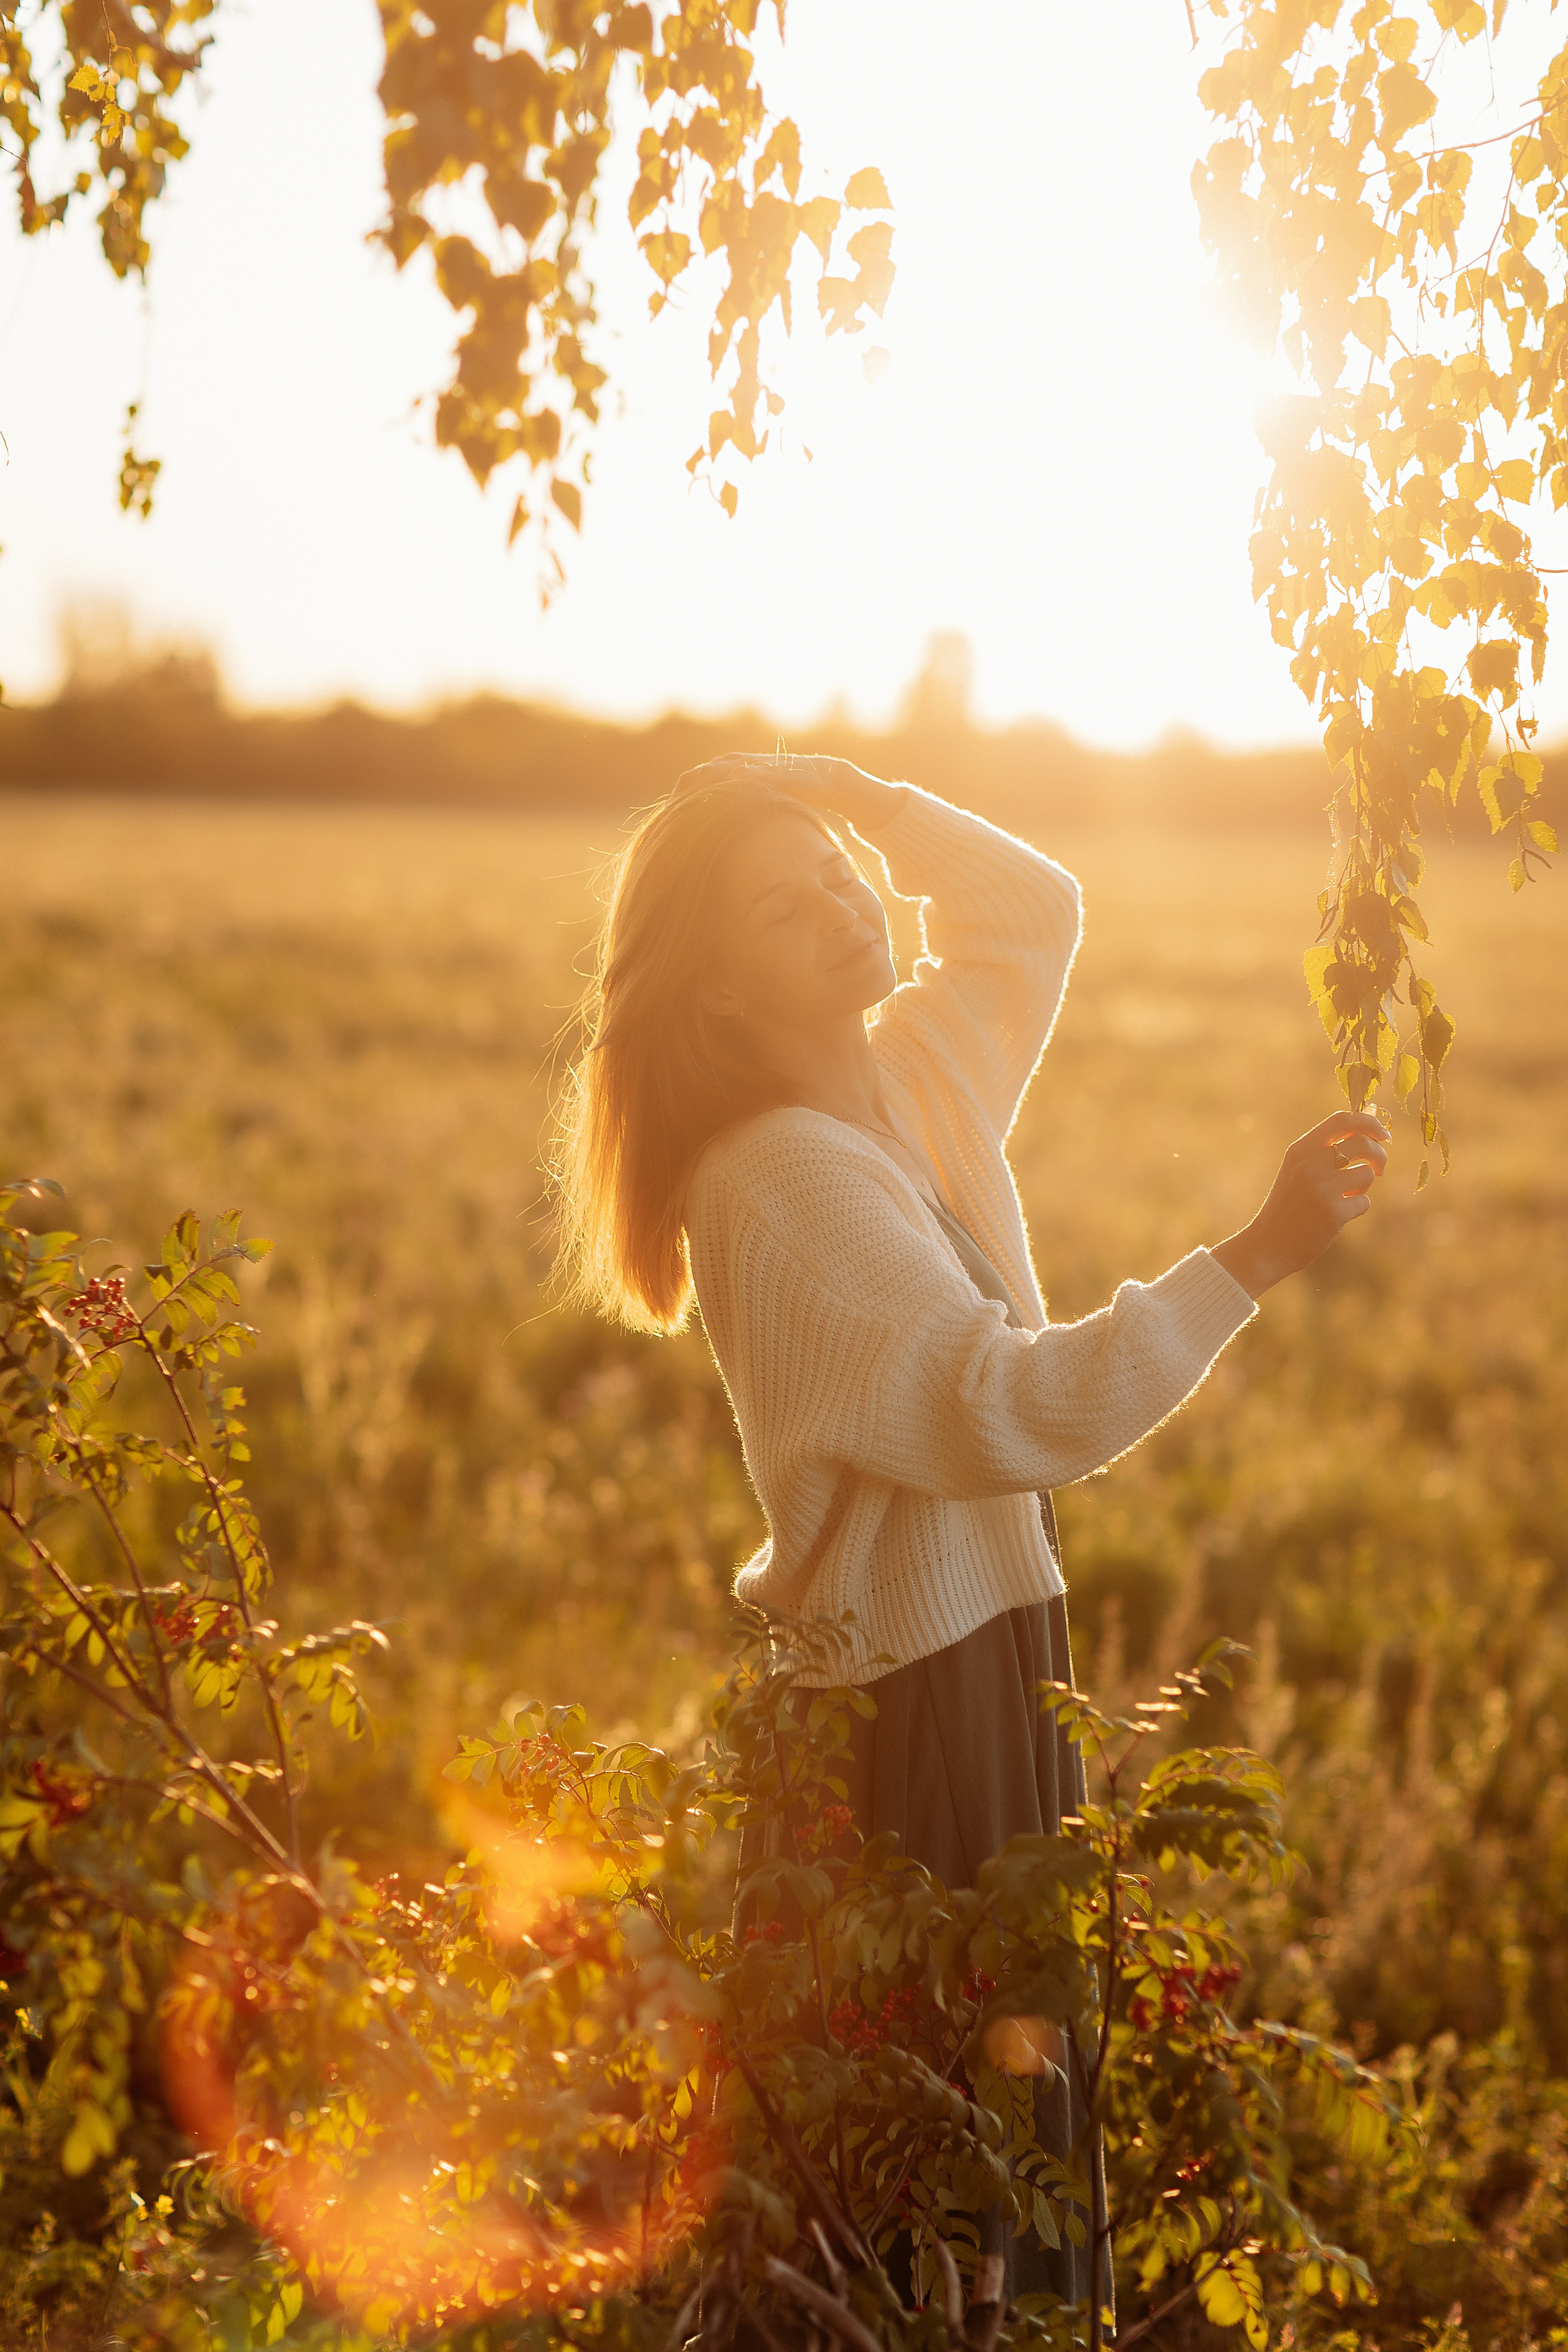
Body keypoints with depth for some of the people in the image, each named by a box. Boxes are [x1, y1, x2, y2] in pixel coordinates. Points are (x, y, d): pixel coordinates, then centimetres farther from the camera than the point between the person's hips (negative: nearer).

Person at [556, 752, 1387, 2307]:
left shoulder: (912, 1074, 5)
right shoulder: (785, 1183, -21)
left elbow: (1033, 907, 22)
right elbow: (1018, 1407, -30)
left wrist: (855, 798, 8)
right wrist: (1260, 1254, -33)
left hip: (990, 1638, 9)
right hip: (907, 1691, -9)